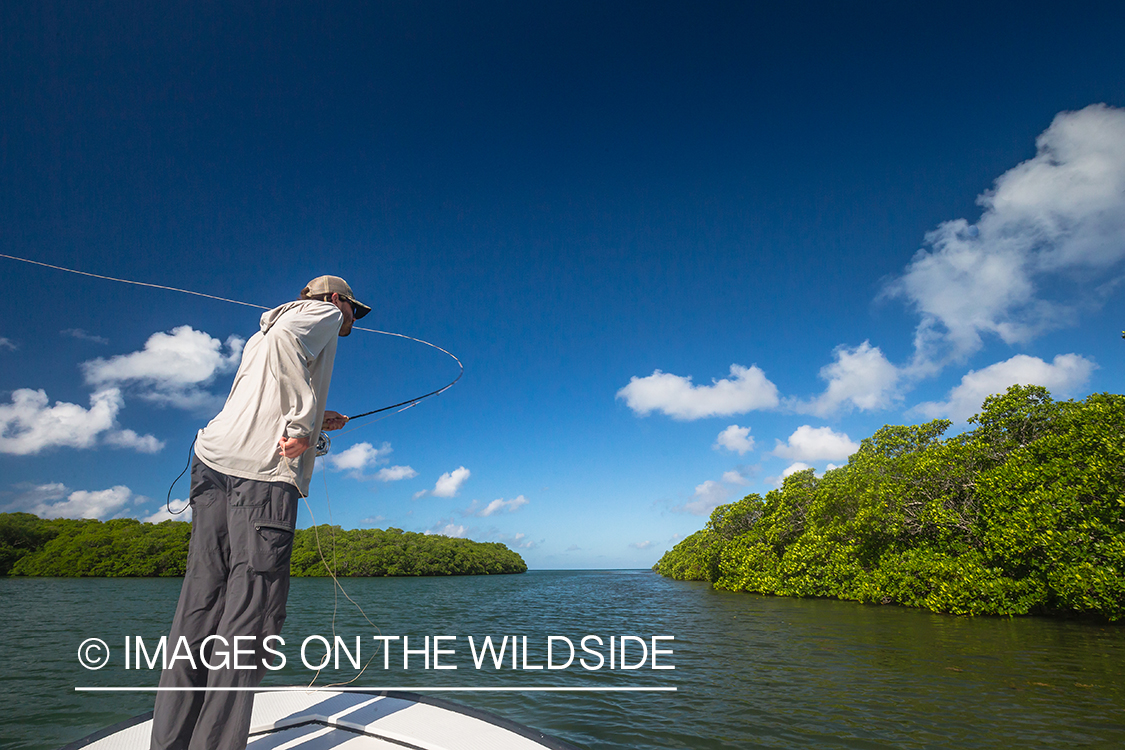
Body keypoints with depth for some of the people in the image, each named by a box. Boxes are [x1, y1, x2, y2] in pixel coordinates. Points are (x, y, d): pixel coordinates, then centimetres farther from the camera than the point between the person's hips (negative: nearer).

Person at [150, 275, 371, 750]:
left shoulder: (261, 334, 33)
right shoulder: (323, 313, 9)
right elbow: (285, 339, -15)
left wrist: (314, 423, 32)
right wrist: (302, 423, -13)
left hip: (214, 460, 8)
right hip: (262, 467, -8)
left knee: (201, 604, 6)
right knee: (253, 608, -8)